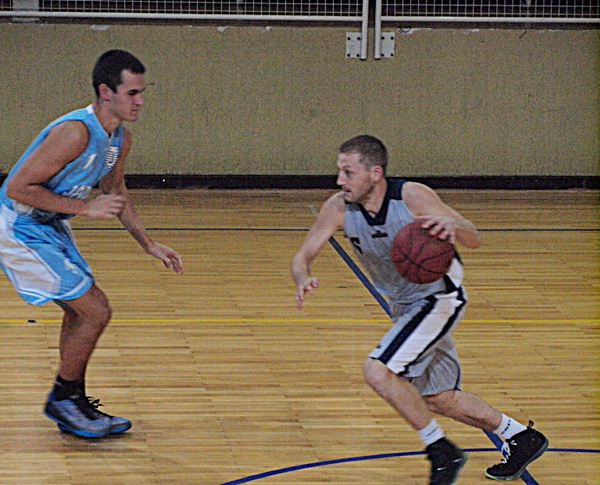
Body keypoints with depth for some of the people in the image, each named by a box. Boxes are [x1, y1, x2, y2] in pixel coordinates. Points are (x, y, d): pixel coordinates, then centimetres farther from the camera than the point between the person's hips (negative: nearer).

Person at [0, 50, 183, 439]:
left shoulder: (120, 139, 0)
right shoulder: (75, 133, -29)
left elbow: (115, 191, 19)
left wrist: (149, 244, 15)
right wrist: (85, 208, -26)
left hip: (50, 227, 9)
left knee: (81, 311, 16)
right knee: (96, 311, -9)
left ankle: (71, 404, 28)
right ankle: (64, 398, 6)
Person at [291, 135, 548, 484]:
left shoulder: (413, 198, -27)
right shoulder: (339, 209, -14)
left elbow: (475, 240, -22)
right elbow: (304, 255, -9)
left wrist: (452, 226, -47)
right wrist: (303, 279, -33)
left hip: (439, 296, -7)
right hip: (405, 305, 7)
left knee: (378, 371, -24)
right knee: (439, 400, 15)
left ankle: (442, 451, -7)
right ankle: (522, 438, 34)